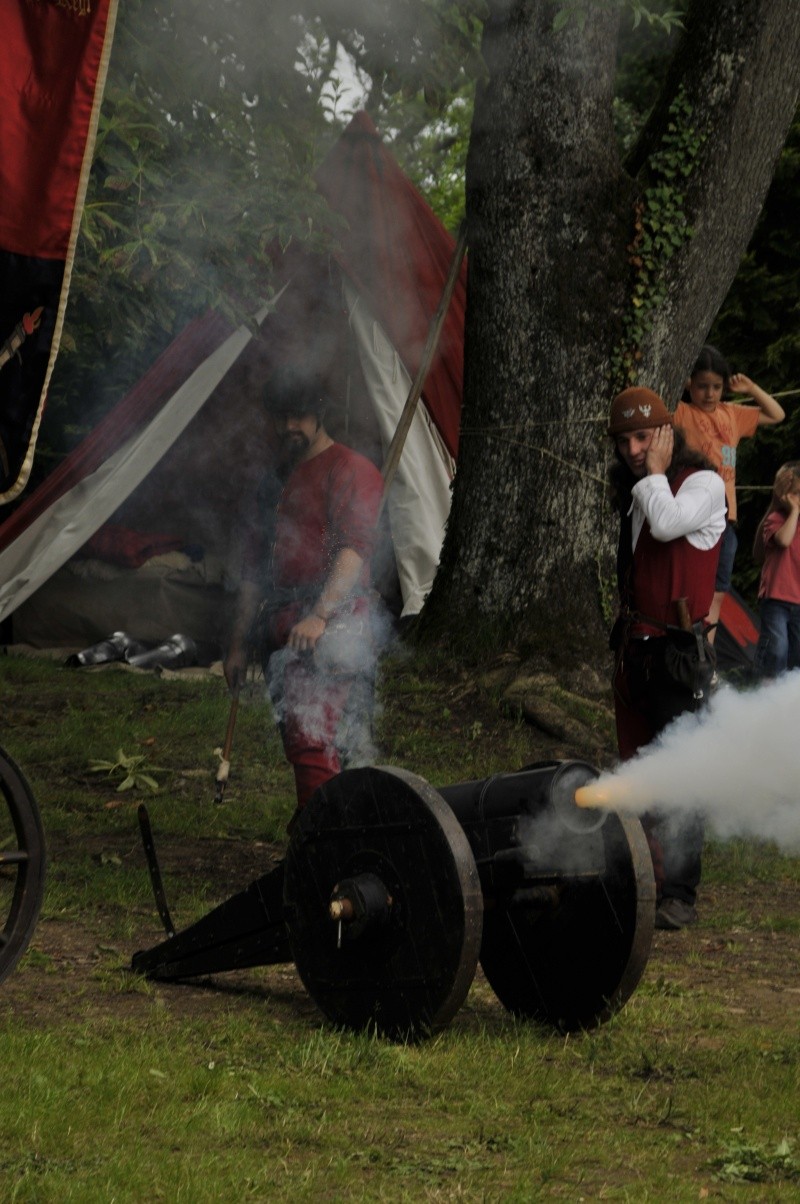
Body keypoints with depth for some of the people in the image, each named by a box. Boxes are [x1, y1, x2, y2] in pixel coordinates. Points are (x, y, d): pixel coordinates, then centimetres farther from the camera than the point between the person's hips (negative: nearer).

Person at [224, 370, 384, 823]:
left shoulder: (351, 470, -2)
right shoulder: (280, 477, 23)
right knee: (300, 744, 7)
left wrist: (320, 615, -27)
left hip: (329, 631, -9)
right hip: (281, 629, 9)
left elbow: (355, 548, -15)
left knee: (310, 739, -21)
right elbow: (256, 566, 26)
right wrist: (239, 642, 23)